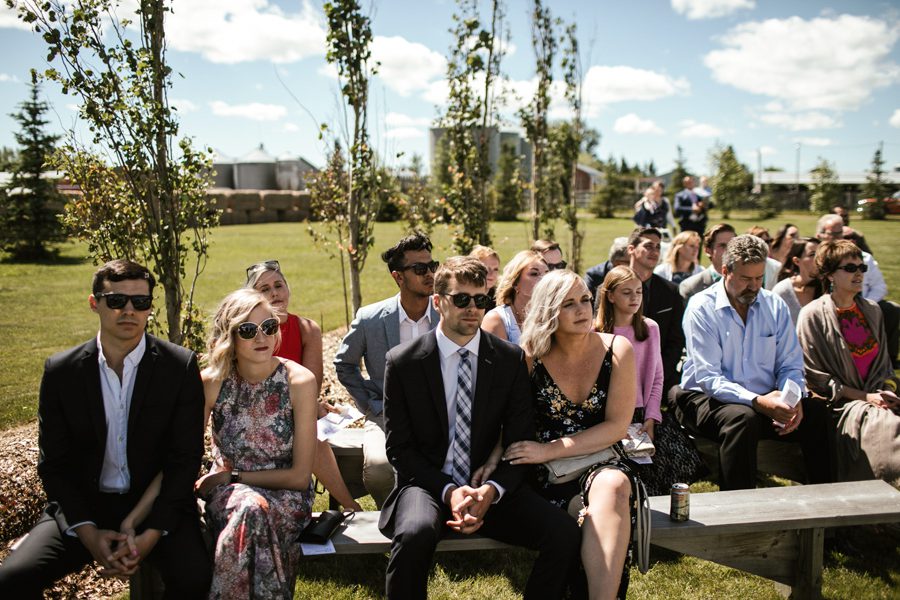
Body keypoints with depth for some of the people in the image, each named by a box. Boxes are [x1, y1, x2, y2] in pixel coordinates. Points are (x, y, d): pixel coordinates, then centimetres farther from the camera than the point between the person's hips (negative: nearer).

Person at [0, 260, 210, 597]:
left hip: (158, 505, -1)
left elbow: (185, 458, -7)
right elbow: (54, 464, 1)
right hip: (82, 508, 2)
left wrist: (150, 535, -16)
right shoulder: (60, 370, -1)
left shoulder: (180, 366, -7)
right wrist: (88, 533, -12)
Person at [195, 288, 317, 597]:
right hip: (227, 492, 1)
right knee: (249, 506, -34)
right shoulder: (211, 382, -8)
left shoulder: (300, 381, -13)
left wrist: (232, 477, -9)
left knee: (253, 511, -35)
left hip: (286, 493, -1)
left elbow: (300, 476, -10)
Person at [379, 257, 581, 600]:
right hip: (428, 483, -2)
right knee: (415, 534, -36)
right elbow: (399, 448, -2)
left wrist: (492, 490, -16)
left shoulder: (510, 359, 2)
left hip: (489, 487, 2)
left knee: (564, 533, -21)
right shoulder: (403, 362, -3)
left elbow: (520, 442, 3)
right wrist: (448, 491, -16)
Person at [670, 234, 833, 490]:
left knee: (816, 412, -19)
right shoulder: (702, 308, -9)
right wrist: (757, 401, -30)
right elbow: (708, 377, -17)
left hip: (765, 400, 5)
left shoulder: (775, 306, 7)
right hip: (708, 398, -5)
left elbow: (791, 365, 7)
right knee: (743, 417, -35)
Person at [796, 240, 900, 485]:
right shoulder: (813, 315, -4)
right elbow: (814, 376, -6)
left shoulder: (872, 311, 15)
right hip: (839, 406, -5)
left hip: (875, 399, 5)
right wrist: (864, 397, -10)